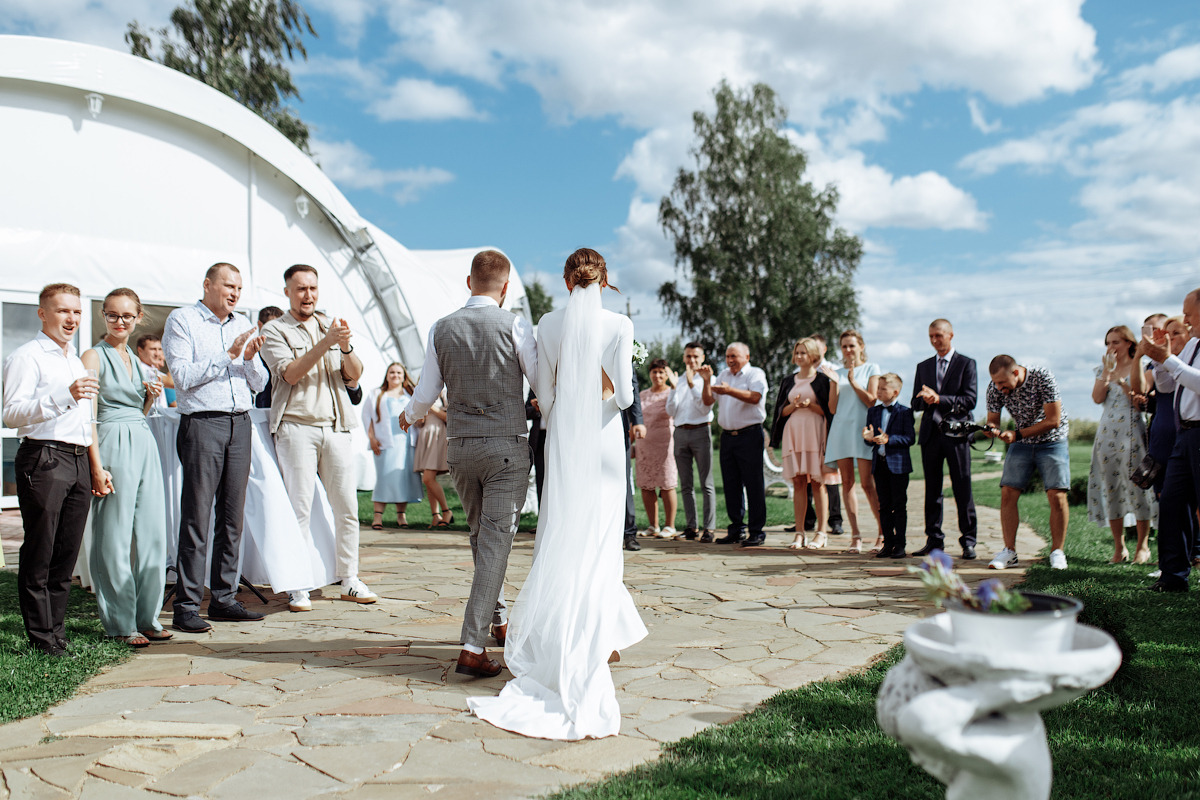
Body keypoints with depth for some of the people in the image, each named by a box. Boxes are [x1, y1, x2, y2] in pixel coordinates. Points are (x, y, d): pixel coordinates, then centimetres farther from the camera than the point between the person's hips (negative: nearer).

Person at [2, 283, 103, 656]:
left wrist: (96, 467, 23)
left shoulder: (77, 361, 23)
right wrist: (64, 396, -25)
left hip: (79, 460, 7)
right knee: (39, 555, -3)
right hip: (43, 459, -7)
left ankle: (57, 632, 16)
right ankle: (42, 639, 3)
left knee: (66, 554, 9)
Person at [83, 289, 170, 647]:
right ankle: (120, 624, 8)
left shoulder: (135, 360, 18)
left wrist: (151, 396, 4)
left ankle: (147, 618, 16)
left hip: (144, 446, 7)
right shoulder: (94, 356, -2)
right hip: (113, 446, -7)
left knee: (152, 534, 6)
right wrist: (97, 465, -16)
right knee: (115, 539, -1)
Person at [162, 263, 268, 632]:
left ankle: (224, 598, 14)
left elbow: (259, 383, 16)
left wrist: (251, 359, -4)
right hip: (202, 423, -6)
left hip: (240, 423, 6)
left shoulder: (243, 325, 18)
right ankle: (186, 606, -1)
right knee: (196, 516, -7)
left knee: (233, 515, 6)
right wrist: (227, 355, -13)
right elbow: (182, 376, -9)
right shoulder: (182, 320, 2)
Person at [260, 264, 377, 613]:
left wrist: (345, 347, -10)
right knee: (300, 508, -6)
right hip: (297, 426, -4)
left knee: (347, 505, 3)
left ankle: (349, 580, 12)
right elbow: (291, 373, -10)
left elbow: (355, 374, 9)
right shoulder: (274, 330, 5)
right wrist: (324, 343, -20)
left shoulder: (331, 325, 18)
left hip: (336, 426, 4)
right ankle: (298, 587, -1)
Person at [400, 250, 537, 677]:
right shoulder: (514, 325, -6)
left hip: (459, 447, 4)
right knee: (495, 541, -4)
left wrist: (409, 417, 31)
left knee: (480, 534, 21)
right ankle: (472, 648, -9)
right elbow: (544, 384, -5)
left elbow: (426, 395, 9)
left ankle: (499, 620, 36)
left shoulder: (441, 329, 4)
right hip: (507, 446, -4)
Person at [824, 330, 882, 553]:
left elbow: (871, 400, -4)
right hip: (841, 428, 4)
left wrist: (852, 381, -7)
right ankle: (855, 535, 2)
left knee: (867, 483, -11)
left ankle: (884, 530, 0)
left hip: (862, 428, -4)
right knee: (847, 483, 0)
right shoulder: (838, 373, 18)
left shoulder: (871, 369, 8)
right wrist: (835, 383, 4)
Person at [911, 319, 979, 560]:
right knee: (932, 490, 6)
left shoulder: (966, 364, 3)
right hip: (930, 434, 4)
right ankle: (934, 540, 12)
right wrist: (925, 400, -9)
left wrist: (939, 399, -17)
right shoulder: (923, 366, 16)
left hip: (956, 432, -4)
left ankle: (968, 541, 4)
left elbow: (969, 400, -7)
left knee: (962, 489, -4)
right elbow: (916, 404, 13)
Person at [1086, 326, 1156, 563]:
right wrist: (1108, 370, -6)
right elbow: (1097, 398, -2)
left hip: (1132, 434, -4)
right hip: (1107, 433, 4)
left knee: (1137, 486, -4)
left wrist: (1122, 381, -16)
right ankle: (1119, 547, 9)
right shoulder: (1104, 369, 14)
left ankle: (1143, 545, 6)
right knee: (1110, 488, 2)